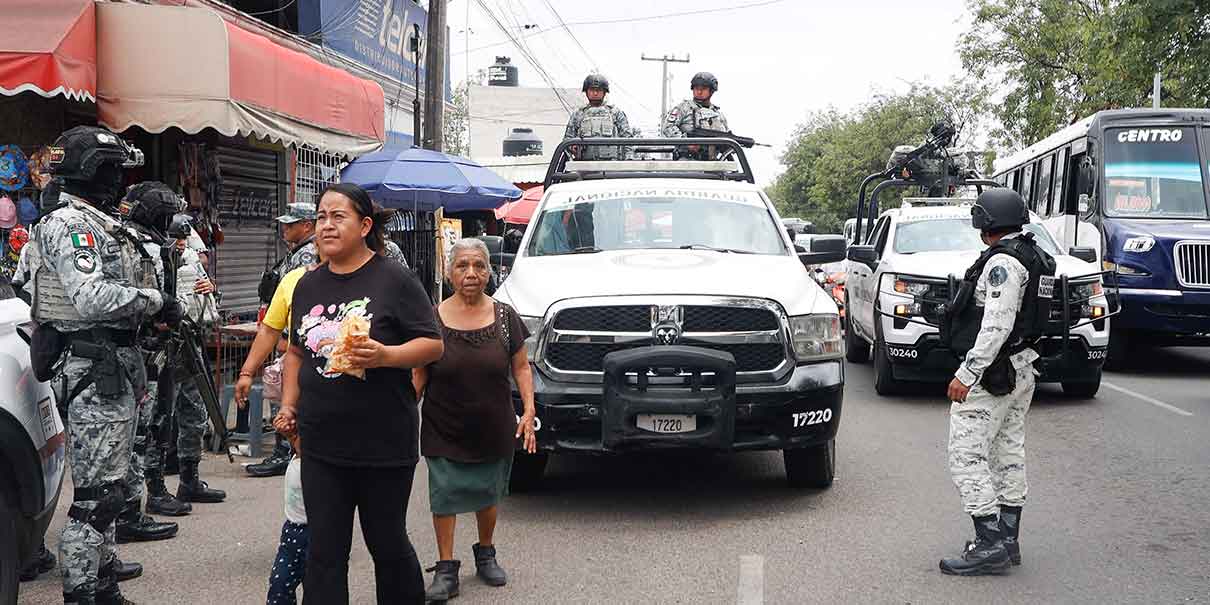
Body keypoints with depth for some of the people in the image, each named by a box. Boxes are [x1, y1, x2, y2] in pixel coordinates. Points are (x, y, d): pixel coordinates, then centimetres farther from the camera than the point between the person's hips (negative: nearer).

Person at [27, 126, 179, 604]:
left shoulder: (99, 225, 18)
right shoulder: (68, 225, -14)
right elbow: (94, 298, -26)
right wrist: (156, 301, -14)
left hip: (115, 369, 10)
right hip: (94, 370, -10)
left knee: (108, 486, 20)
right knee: (96, 494, -8)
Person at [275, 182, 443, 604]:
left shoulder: (394, 280, -6)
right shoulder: (308, 285, 11)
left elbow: (433, 345, -7)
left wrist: (385, 355, -23)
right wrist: (288, 405, 9)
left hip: (385, 445, -4)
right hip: (321, 446, 4)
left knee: (387, 543, 10)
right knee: (324, 552, 6)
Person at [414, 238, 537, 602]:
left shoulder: (504, 316, -1)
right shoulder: (432, 318, -4)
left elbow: (521, 367, 4)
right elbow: (418, 375, 0)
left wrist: (529, 410, -5)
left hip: (494, 430, 1)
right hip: (443, 431, -1)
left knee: (488, 494, 13)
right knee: (444, 494, -1)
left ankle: (485, 554, 34)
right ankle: (446, 569, 8)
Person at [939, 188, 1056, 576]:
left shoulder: (1002, 261, -17)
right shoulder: (1035, 258, 14)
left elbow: (997, 325, -24)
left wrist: (967, 373, -23)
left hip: (992, 373, -10)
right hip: (1022, 369, 11)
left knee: (967, 457, -8)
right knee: (1008, 455, 14)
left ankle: (990, 545, -9)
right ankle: (1007, 541, 20)